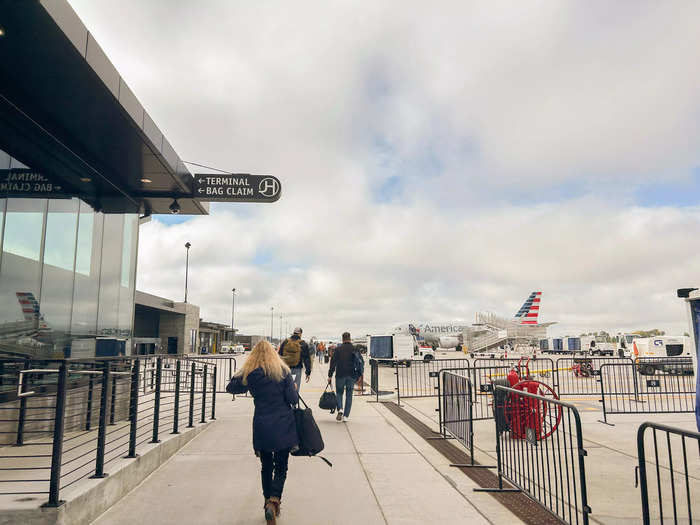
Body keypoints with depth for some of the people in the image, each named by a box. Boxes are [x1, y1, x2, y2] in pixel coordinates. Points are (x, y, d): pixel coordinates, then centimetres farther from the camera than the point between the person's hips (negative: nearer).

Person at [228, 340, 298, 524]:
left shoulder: (250, 373, -2)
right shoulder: (283, 371, -4)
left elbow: (232, 388, 11)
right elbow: (293, 399, -7)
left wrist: (237, 376, 25)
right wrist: (293, 389, 13)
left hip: (262, 428, 1)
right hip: (283, 427, -1)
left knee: (266, 467, 17)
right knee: (281, 468, 7)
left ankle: (268, 502, 23)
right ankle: (274, 501, -12)